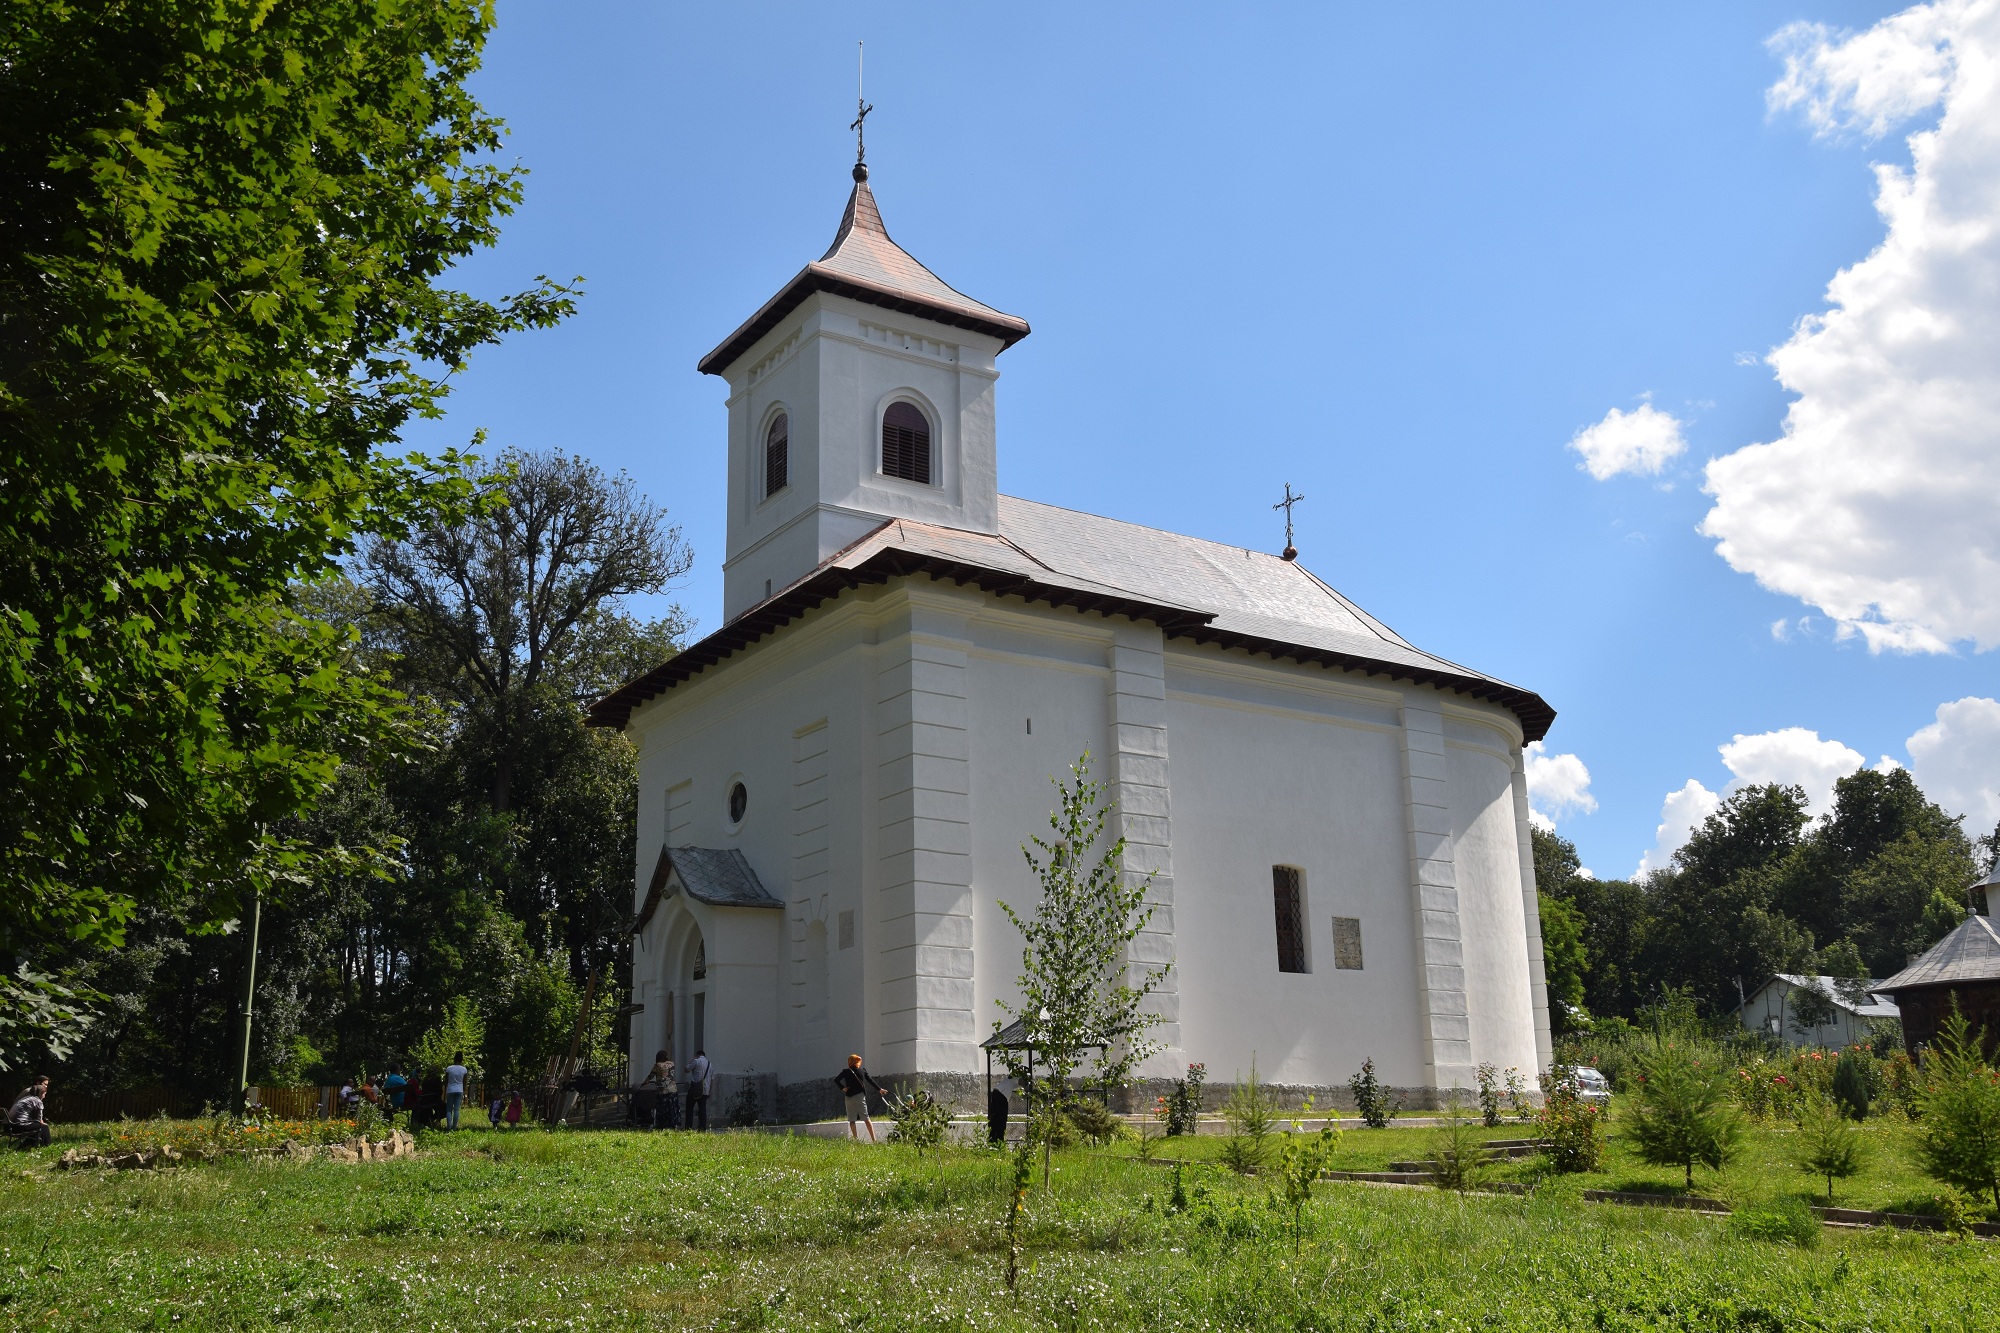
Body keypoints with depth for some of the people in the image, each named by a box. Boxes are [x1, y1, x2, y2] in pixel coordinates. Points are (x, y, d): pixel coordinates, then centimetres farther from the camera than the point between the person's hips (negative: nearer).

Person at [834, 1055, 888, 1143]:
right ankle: (873, 1139, 1)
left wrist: (842, 1088, -3)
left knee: (851, 1120, 5)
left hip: (850, 1097, -2)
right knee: (866, 1118, 6)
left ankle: (856, 1139, -1)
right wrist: (879, 1089, 17)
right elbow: (871, 1081, 8)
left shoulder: (846, 1072, -2)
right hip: (860, 1097, 2)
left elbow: (836, 1080, -10)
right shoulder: (863, 1071, 3)